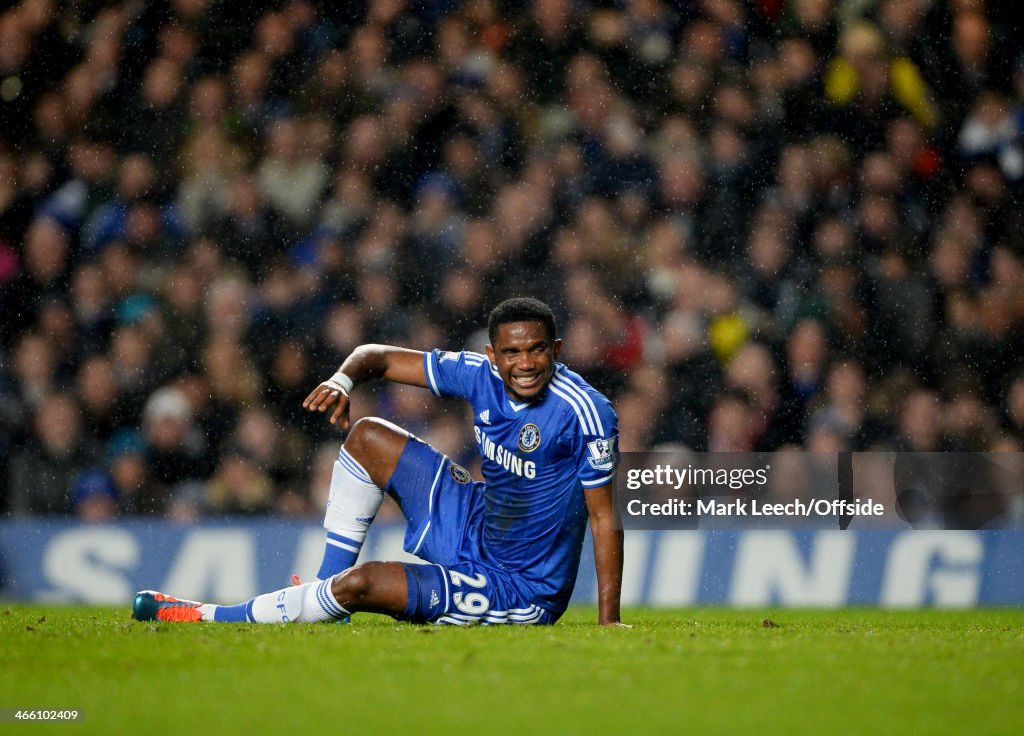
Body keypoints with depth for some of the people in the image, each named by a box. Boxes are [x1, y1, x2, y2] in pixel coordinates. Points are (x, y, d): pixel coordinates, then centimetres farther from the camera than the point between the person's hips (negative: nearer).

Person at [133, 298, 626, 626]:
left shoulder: (585, 412, -25)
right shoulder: (482, 374, -7)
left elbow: (603, 515, -22)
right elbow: (381, 356, 1)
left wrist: (608, 619, -26)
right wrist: (344, 379, -23)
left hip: (521, 589, -7)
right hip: (475, 527, 7)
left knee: (361, 584, -21)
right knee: (368, 437, 3)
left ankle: (213, 617, -1)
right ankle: (328, 587, 7)